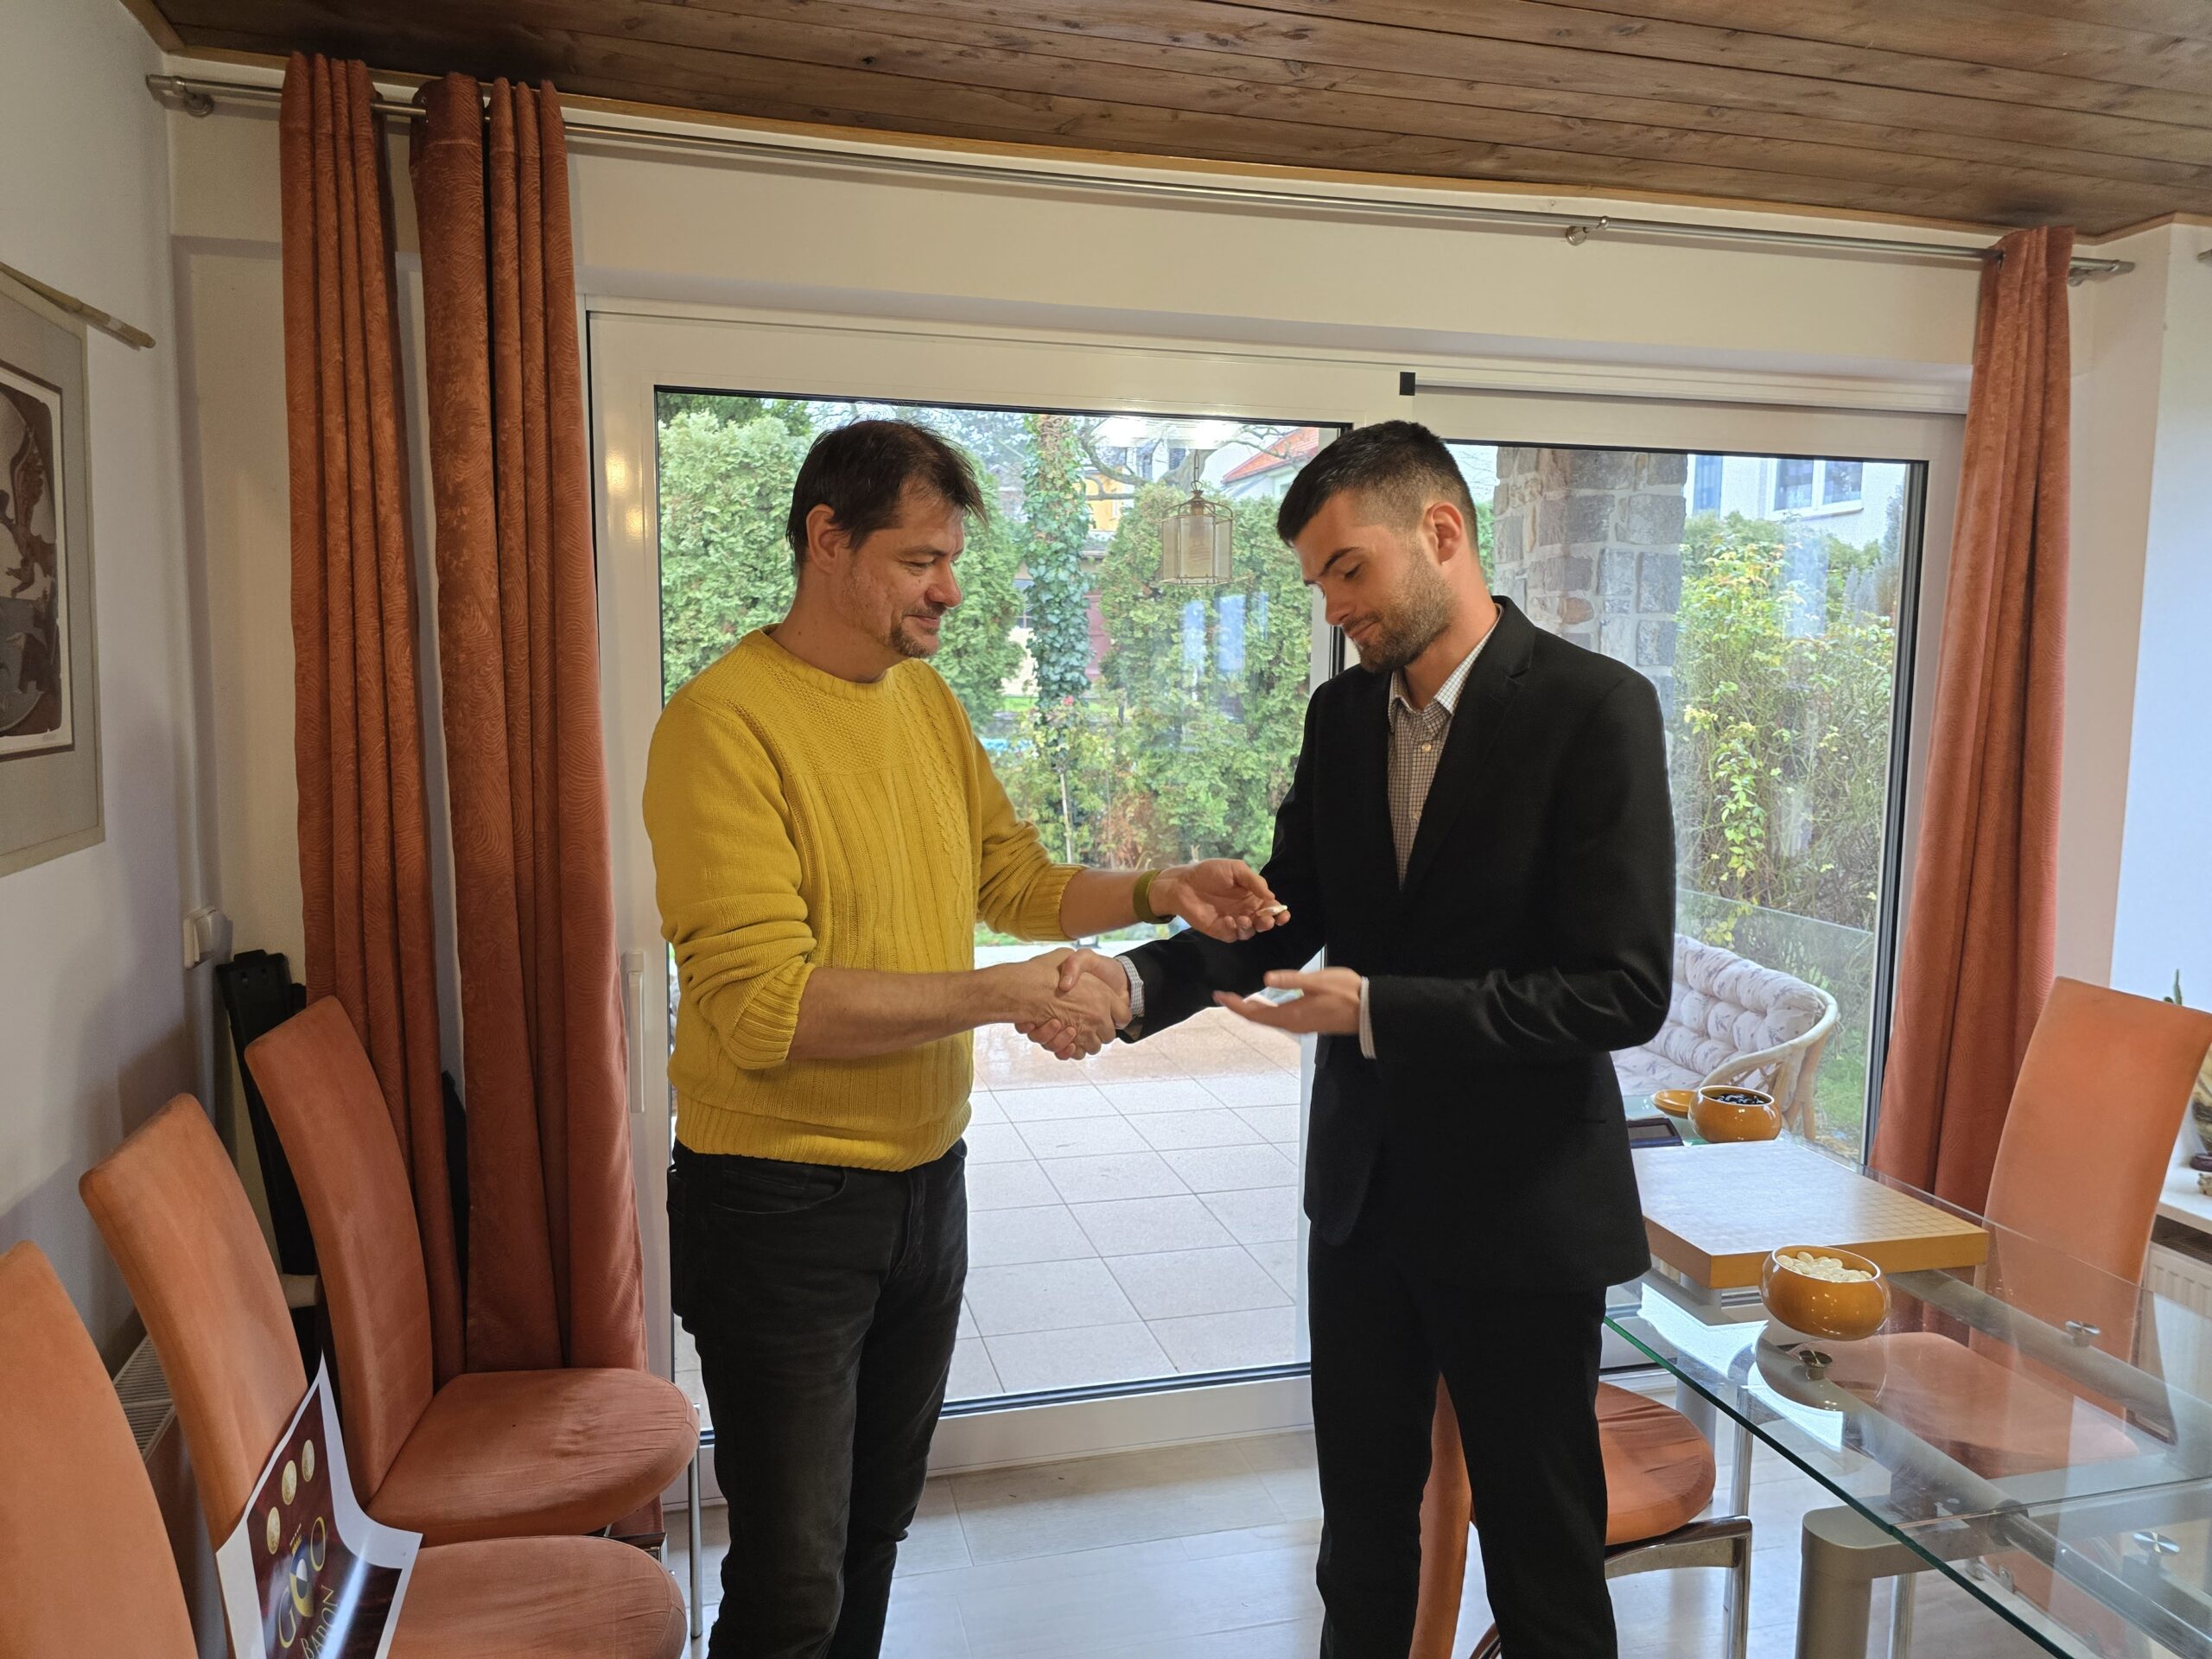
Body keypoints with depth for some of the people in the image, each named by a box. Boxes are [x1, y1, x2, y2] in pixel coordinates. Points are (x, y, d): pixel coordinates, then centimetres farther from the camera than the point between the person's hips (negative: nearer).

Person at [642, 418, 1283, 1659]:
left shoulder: (927, 697, 4)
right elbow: (761, 1004, -25)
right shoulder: (726, 720, -19)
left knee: (877, 1530, 24)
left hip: (927, 1176, 7)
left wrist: (1159, 894, -5)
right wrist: (1003, 996, -25)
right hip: (781, 1198, -7)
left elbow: (1014, 877, 11)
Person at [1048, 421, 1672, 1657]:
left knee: (1544, 1558, 14)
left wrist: (1377, 1008, -25)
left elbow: (1627, 990, -20)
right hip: (1365, 1191, 6)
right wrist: (1136, 981, -13)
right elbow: (1284, 914, 5)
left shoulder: (1594, 708, -16)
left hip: (1522, 1207, -5)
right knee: (1362, 1536, 21)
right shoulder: (1342, 715, 3)